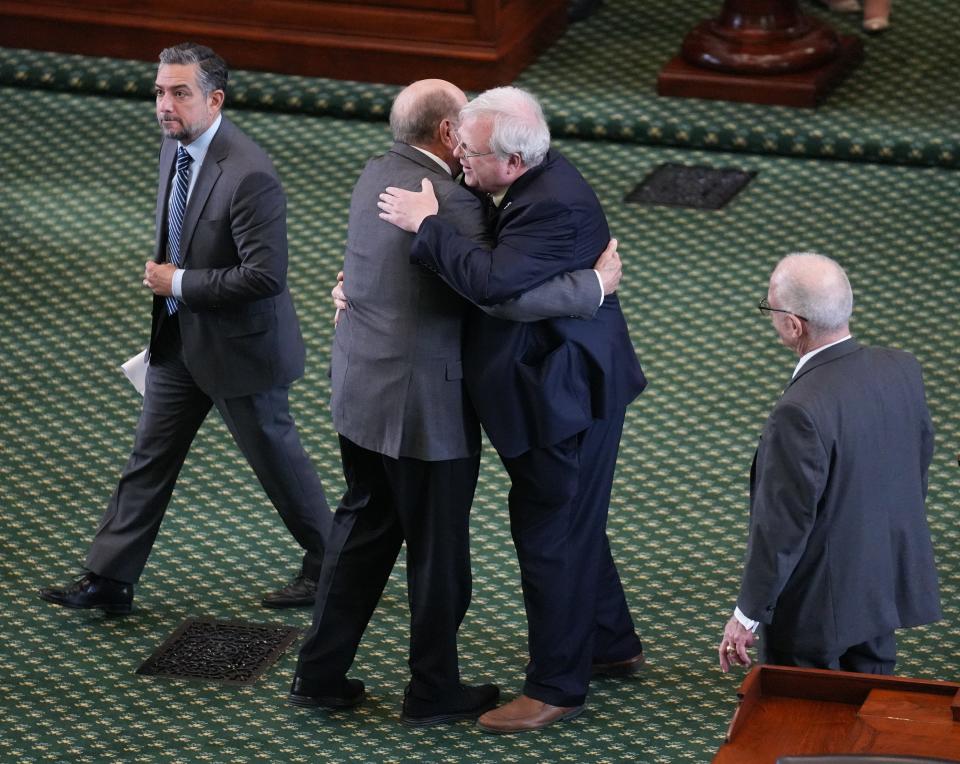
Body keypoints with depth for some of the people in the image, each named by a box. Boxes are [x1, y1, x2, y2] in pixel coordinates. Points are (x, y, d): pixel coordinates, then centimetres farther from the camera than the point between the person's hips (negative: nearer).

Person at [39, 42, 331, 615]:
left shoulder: (249, 175, -29)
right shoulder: (175, 146, 0)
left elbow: (265, 276, -30)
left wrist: (178, 283, -23)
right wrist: (164, 276, 9)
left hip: (237, 348, -8)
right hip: (178, 338, 8)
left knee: (278, 460, 10)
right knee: (150, 459, 12)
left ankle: (329, 566, 31)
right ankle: (110, 582, 19)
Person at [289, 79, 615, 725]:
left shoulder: (377, 175, 3)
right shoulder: (449, 202, -24)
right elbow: (507, 294, -33)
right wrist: (595, 284, -22)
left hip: (360, 390, 8)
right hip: (423, 406, -8)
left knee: (364, 527, 21)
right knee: (438, 551, 9)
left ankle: (320, 673, 27)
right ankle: (433, 693, 23)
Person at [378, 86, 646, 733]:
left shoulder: (556, 208, -30)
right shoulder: (531, 182, 1)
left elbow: (490, 280, -42)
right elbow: (485, 260, 14)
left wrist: (427, 223, -28)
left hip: (566, 397, -10)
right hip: (560, 387, 10)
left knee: (552, 536, 2)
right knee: (573, 523, 24)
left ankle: (557, 687, 16)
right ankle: (613, 644, 42)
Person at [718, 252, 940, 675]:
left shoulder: (800, 413, -31)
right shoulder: (902, 369, -8)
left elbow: (783, 524, -24)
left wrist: (748, 615, -12)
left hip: (816, 608, -7)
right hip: (888, 586, 7)